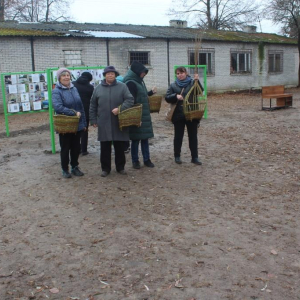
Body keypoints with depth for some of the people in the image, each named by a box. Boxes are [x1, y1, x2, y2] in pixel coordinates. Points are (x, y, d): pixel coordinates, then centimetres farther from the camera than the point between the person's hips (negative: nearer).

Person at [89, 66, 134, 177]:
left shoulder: (122, 87, 2)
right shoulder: (98, 88, 7)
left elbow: (130, 100, -6)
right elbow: (93, 106, 11)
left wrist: (120, 109, -20)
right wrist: (93, 120, 7)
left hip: (119, 123, -1)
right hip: (104, 124, 1)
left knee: (120, 147, 7)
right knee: (105, 147, 6)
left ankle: (120, 167, 21)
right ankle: (105, 168, 17)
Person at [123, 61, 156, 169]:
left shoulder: (139, 81, 13)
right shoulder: (130, 83, -15)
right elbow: (131, 101, -20)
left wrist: (151, 92, 19)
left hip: (144, 115, 8)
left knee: (145, 138, 12)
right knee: (135, 139, 2)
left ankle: (146, 159, 20)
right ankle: (135, 161, 13)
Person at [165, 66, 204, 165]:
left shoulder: (192, 83, 2)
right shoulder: (173, 86, 5)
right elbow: (167, 98, 0)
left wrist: (197, 81, -30)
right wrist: (176, 96, -18)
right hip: (178, 115, 1)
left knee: (193, 136, 5)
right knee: (178, 136, 9)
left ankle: (194, 157, 12)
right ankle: (177, 156, 20)